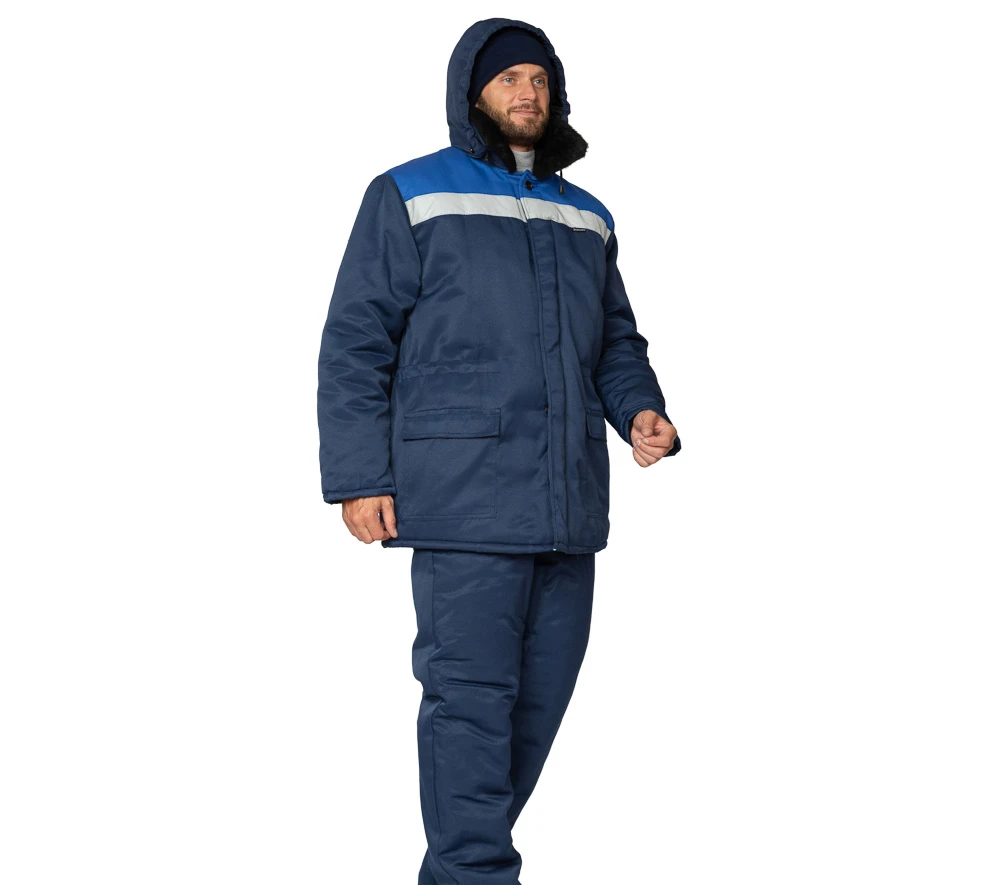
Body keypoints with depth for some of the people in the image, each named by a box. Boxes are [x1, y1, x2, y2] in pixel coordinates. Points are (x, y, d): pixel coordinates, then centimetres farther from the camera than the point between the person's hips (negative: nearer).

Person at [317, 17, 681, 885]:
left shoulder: (586, 217, 20)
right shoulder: (411, 196, 3)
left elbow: (617, 343, 26)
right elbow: (356, 344, -1)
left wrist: (641, 411, 4)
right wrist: (357, 477, -9)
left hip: (568, 505, 6)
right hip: (465, 502, -6)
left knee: (541, 698, 7)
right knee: (472, 695, -8)